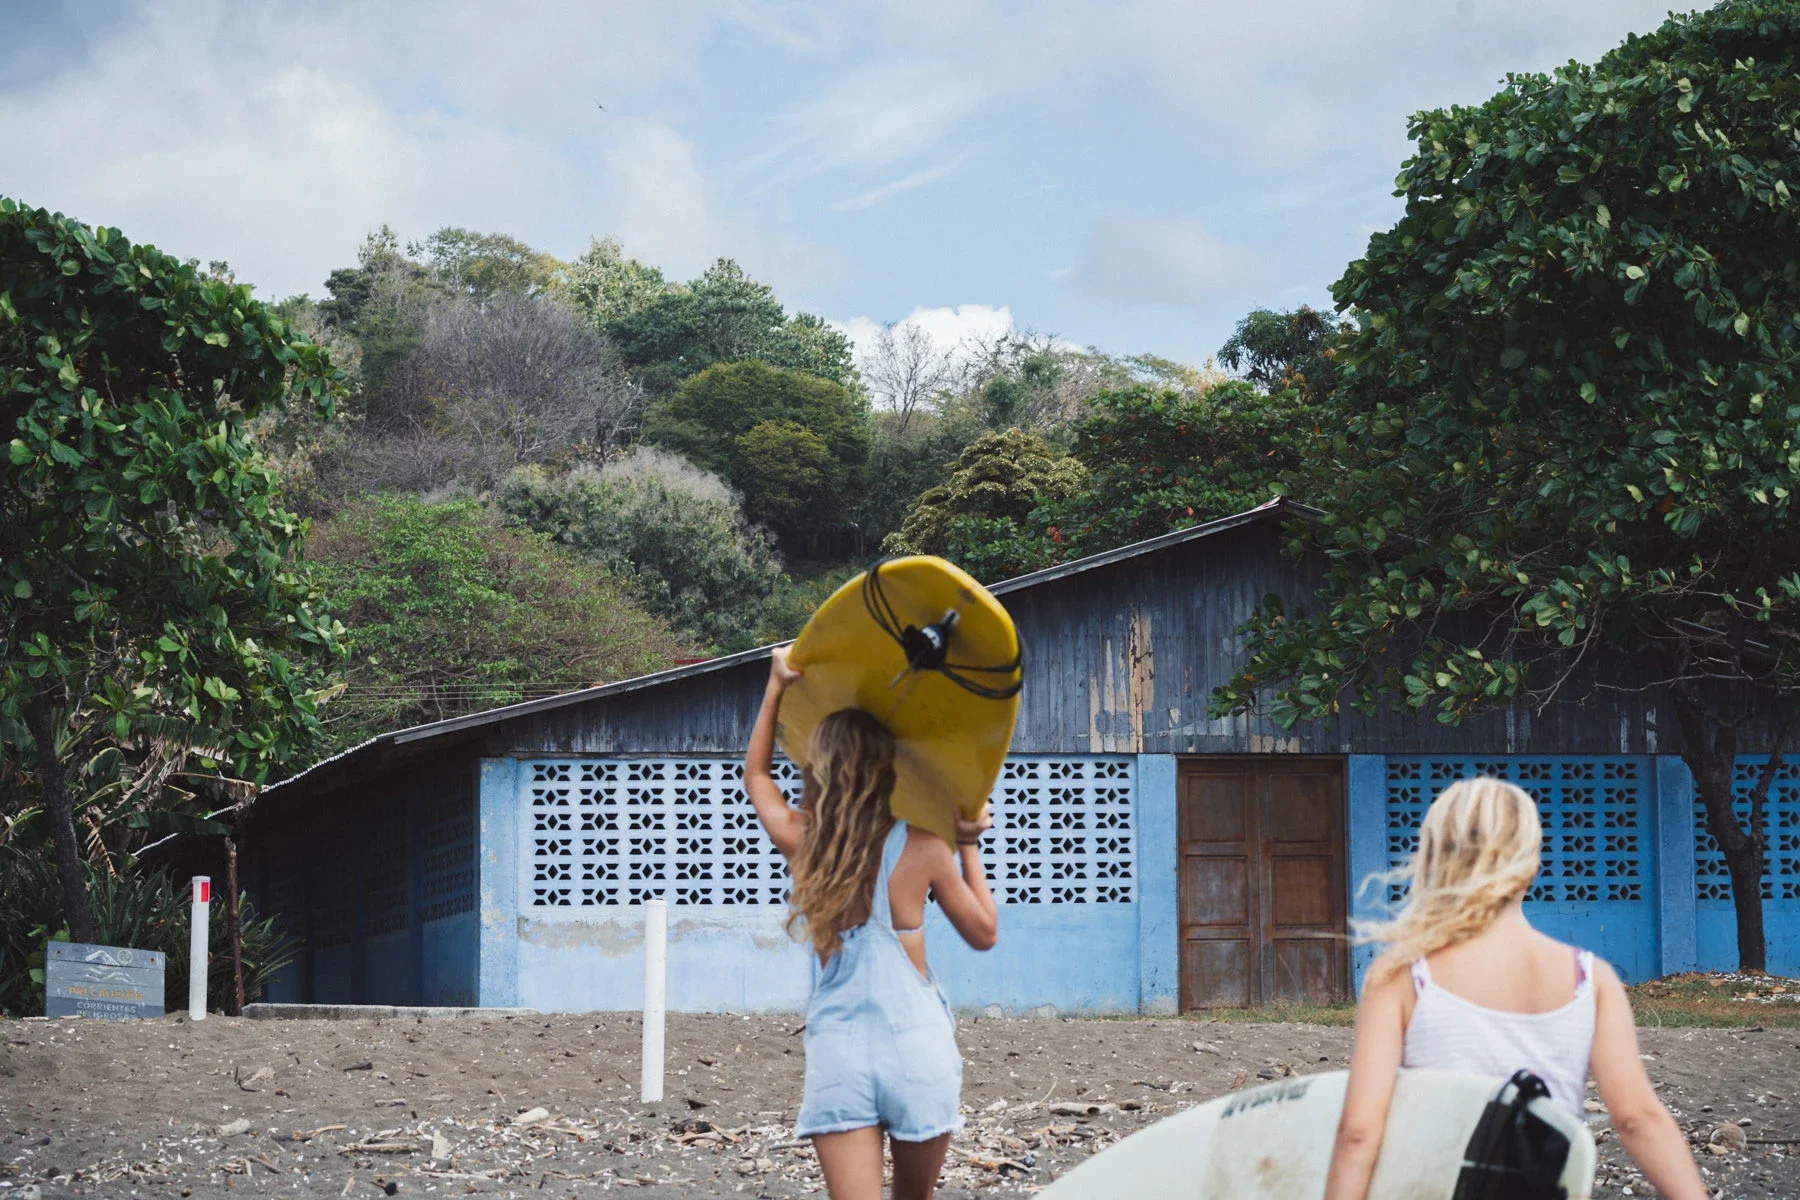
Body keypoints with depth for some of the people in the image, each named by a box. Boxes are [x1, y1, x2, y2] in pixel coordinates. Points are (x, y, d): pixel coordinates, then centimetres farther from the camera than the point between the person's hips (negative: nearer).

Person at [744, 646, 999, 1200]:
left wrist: (776, 687, 26)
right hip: (918, 1046, -1)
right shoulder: (922, 849, -5)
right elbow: (984, 932, 8)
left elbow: (755, 774, 23)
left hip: (836, 1051, 1)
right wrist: (969, 846, 17)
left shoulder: (799, 842, 1)